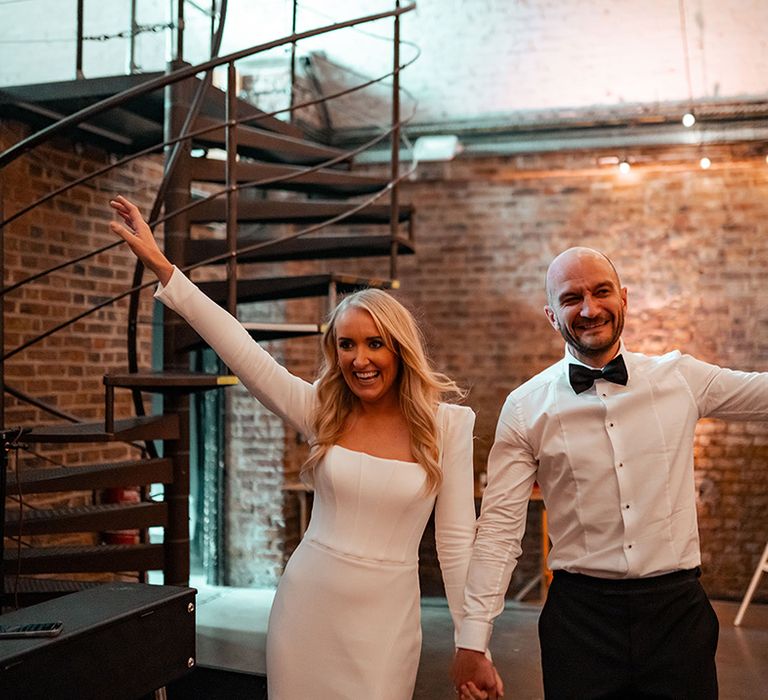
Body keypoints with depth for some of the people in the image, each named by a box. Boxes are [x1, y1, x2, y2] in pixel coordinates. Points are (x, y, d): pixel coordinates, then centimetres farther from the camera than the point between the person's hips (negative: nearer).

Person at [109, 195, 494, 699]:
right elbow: (240, 348, -7)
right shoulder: (321, 411, -2)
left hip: (385, 616, -2)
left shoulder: (447, 425, -7)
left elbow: (457, 540, -5)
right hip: (306, 603, 2)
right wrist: (161, 267, -12)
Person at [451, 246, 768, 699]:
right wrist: (472, 643, -8)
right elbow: (500, 529, -5)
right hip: (579, 615, -1)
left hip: (678, 608, 2)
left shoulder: (682, 379, 1)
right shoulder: (526, 408, -3)